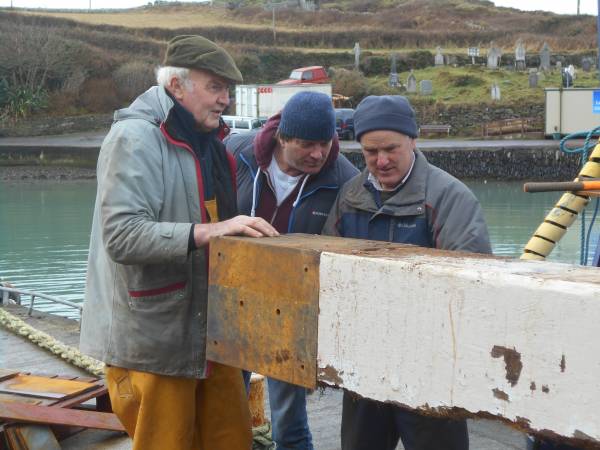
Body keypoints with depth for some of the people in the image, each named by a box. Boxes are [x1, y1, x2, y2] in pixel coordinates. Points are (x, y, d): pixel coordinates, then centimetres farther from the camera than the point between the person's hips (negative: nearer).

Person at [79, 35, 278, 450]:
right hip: (152, 337, -8)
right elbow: (122, 236, -26)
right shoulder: (135, 138, -15)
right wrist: (205, 232, -33)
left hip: (210, 333, 8)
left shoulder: (206, 143, 14)